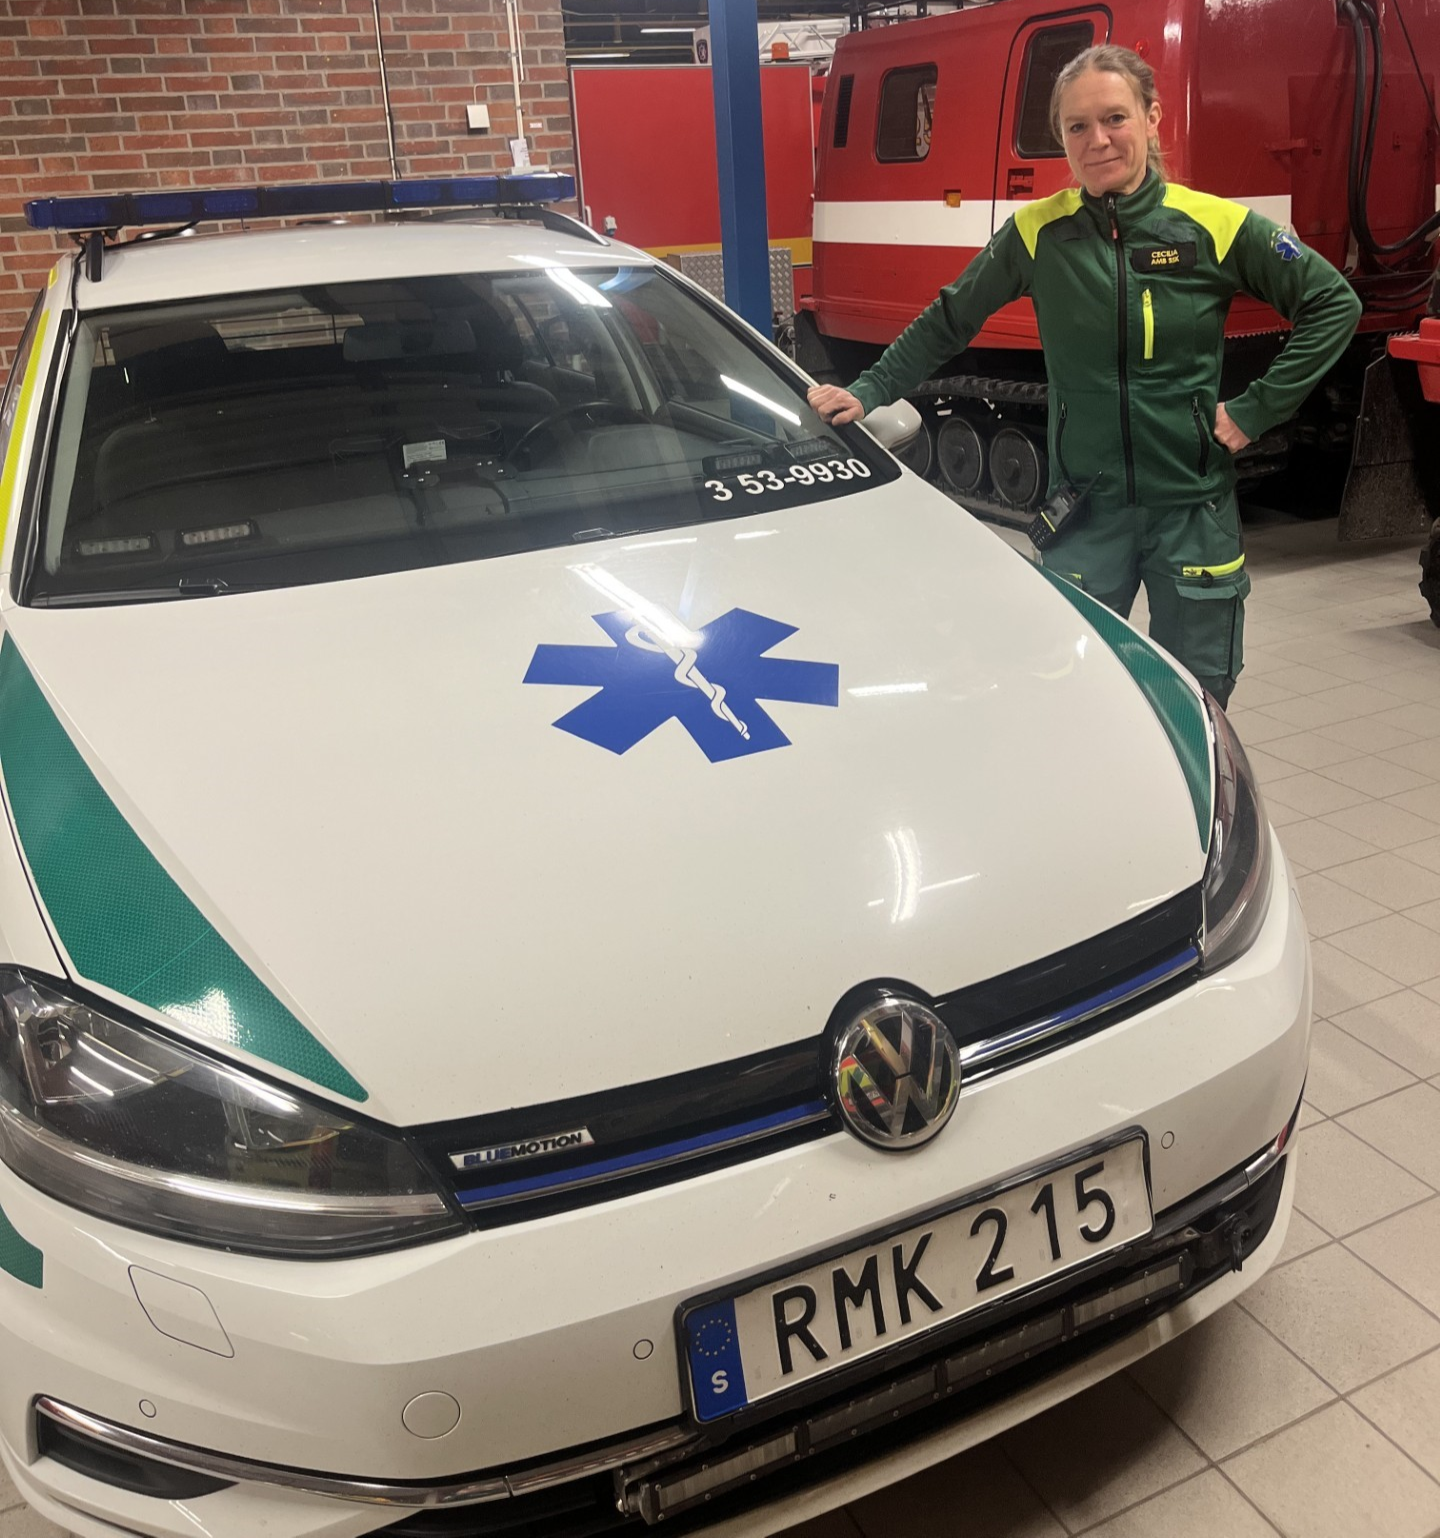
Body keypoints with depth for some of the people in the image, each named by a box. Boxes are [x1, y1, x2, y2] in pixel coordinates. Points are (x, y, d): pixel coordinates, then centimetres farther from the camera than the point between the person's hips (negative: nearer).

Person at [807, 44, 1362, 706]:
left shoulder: (1215, 226, -4)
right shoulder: (1038, 232, -2)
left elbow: (1334, 303, 2)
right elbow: (947, 322, 7)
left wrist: (1259, 408, -4)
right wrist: (869, 393, 0)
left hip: (1193, 503, 0)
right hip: (1085, 508, 0)